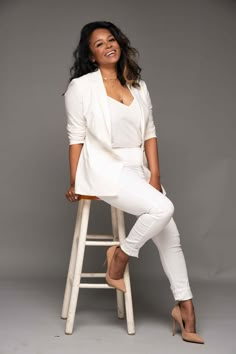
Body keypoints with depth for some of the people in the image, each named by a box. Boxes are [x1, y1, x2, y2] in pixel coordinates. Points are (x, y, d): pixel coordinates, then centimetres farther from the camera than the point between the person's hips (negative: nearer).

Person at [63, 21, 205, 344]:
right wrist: (74, 183, -3)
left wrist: (155, 175, -2)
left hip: (137, 170, 6)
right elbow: (76, 137, -2)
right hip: (104, 170, -6)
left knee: (170, 236, -2)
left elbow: (150, 133, 8)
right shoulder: (81, 87, -2)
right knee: (163, 208, -25)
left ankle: (185, 307, 9)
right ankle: (119, 257, -2)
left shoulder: (138, 85, 12)